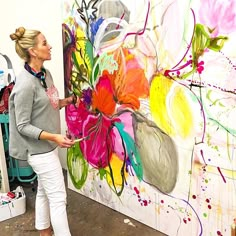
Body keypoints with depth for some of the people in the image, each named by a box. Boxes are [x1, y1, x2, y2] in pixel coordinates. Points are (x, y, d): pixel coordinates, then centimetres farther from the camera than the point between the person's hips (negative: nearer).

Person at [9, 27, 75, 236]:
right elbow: (23, 126, -20)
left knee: (44, 192, 21)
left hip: (47, 146, 9)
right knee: (58, 198, 1)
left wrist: (65, 101, -2)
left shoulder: (45, 73, 2)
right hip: (40, 149, -8)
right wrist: (53, 137, -28)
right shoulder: (25, 84, -24)